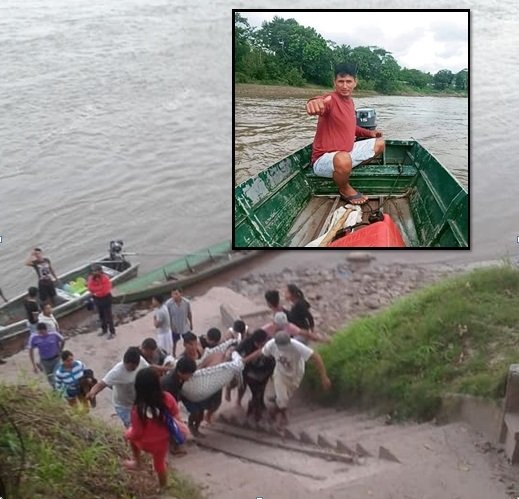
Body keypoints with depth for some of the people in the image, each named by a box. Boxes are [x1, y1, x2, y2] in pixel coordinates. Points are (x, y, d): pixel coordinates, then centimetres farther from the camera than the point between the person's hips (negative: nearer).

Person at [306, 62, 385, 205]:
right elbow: (321, 103, -48)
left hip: (347, 152, 9)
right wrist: (314, 102, -72)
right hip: (324, 158, -9)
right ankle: (345, 190, -8)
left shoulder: (350, 102, 6)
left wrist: (368, 132, 10)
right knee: (344, 159, -42)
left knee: (379, 143, 15)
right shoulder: (331, 99, -22)